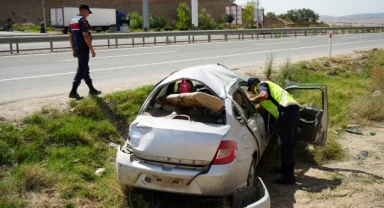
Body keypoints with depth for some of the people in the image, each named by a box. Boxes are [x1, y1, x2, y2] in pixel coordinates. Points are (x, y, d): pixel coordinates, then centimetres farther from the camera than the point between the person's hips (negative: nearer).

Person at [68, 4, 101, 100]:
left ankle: (92, 90, 21)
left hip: (77, 49, 10)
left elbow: (70, 36, 17)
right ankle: (73, 92, -8)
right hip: (83, 49, -10)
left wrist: (73, 50, 20)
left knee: (85, 69, 14)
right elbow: (86, 36, -21)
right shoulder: (83, 20, -14)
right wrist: (92, 50, -18)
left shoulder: (73, 21, 15)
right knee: (81, 70, -7)